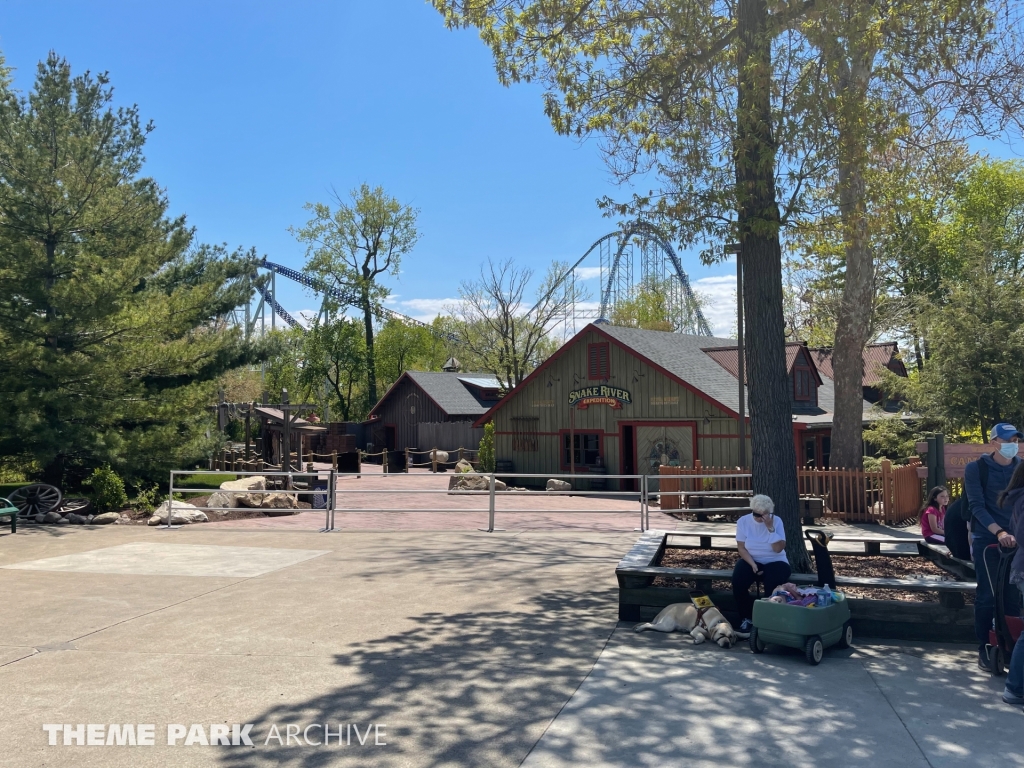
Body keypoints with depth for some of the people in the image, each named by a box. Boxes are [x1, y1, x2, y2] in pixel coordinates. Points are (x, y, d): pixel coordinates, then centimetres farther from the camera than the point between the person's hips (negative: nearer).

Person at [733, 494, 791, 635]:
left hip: (775, 562, -1)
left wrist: (770, 528, -26)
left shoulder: (776, 521, -9)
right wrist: (753, 564, -20)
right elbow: (741, 548, -6)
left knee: (773, 583, -33)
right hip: (751, 560, 2)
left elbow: (778, 549, -18)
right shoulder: (743, 521, -6)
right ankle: (747, 618, -9)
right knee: (737, 580, -28)